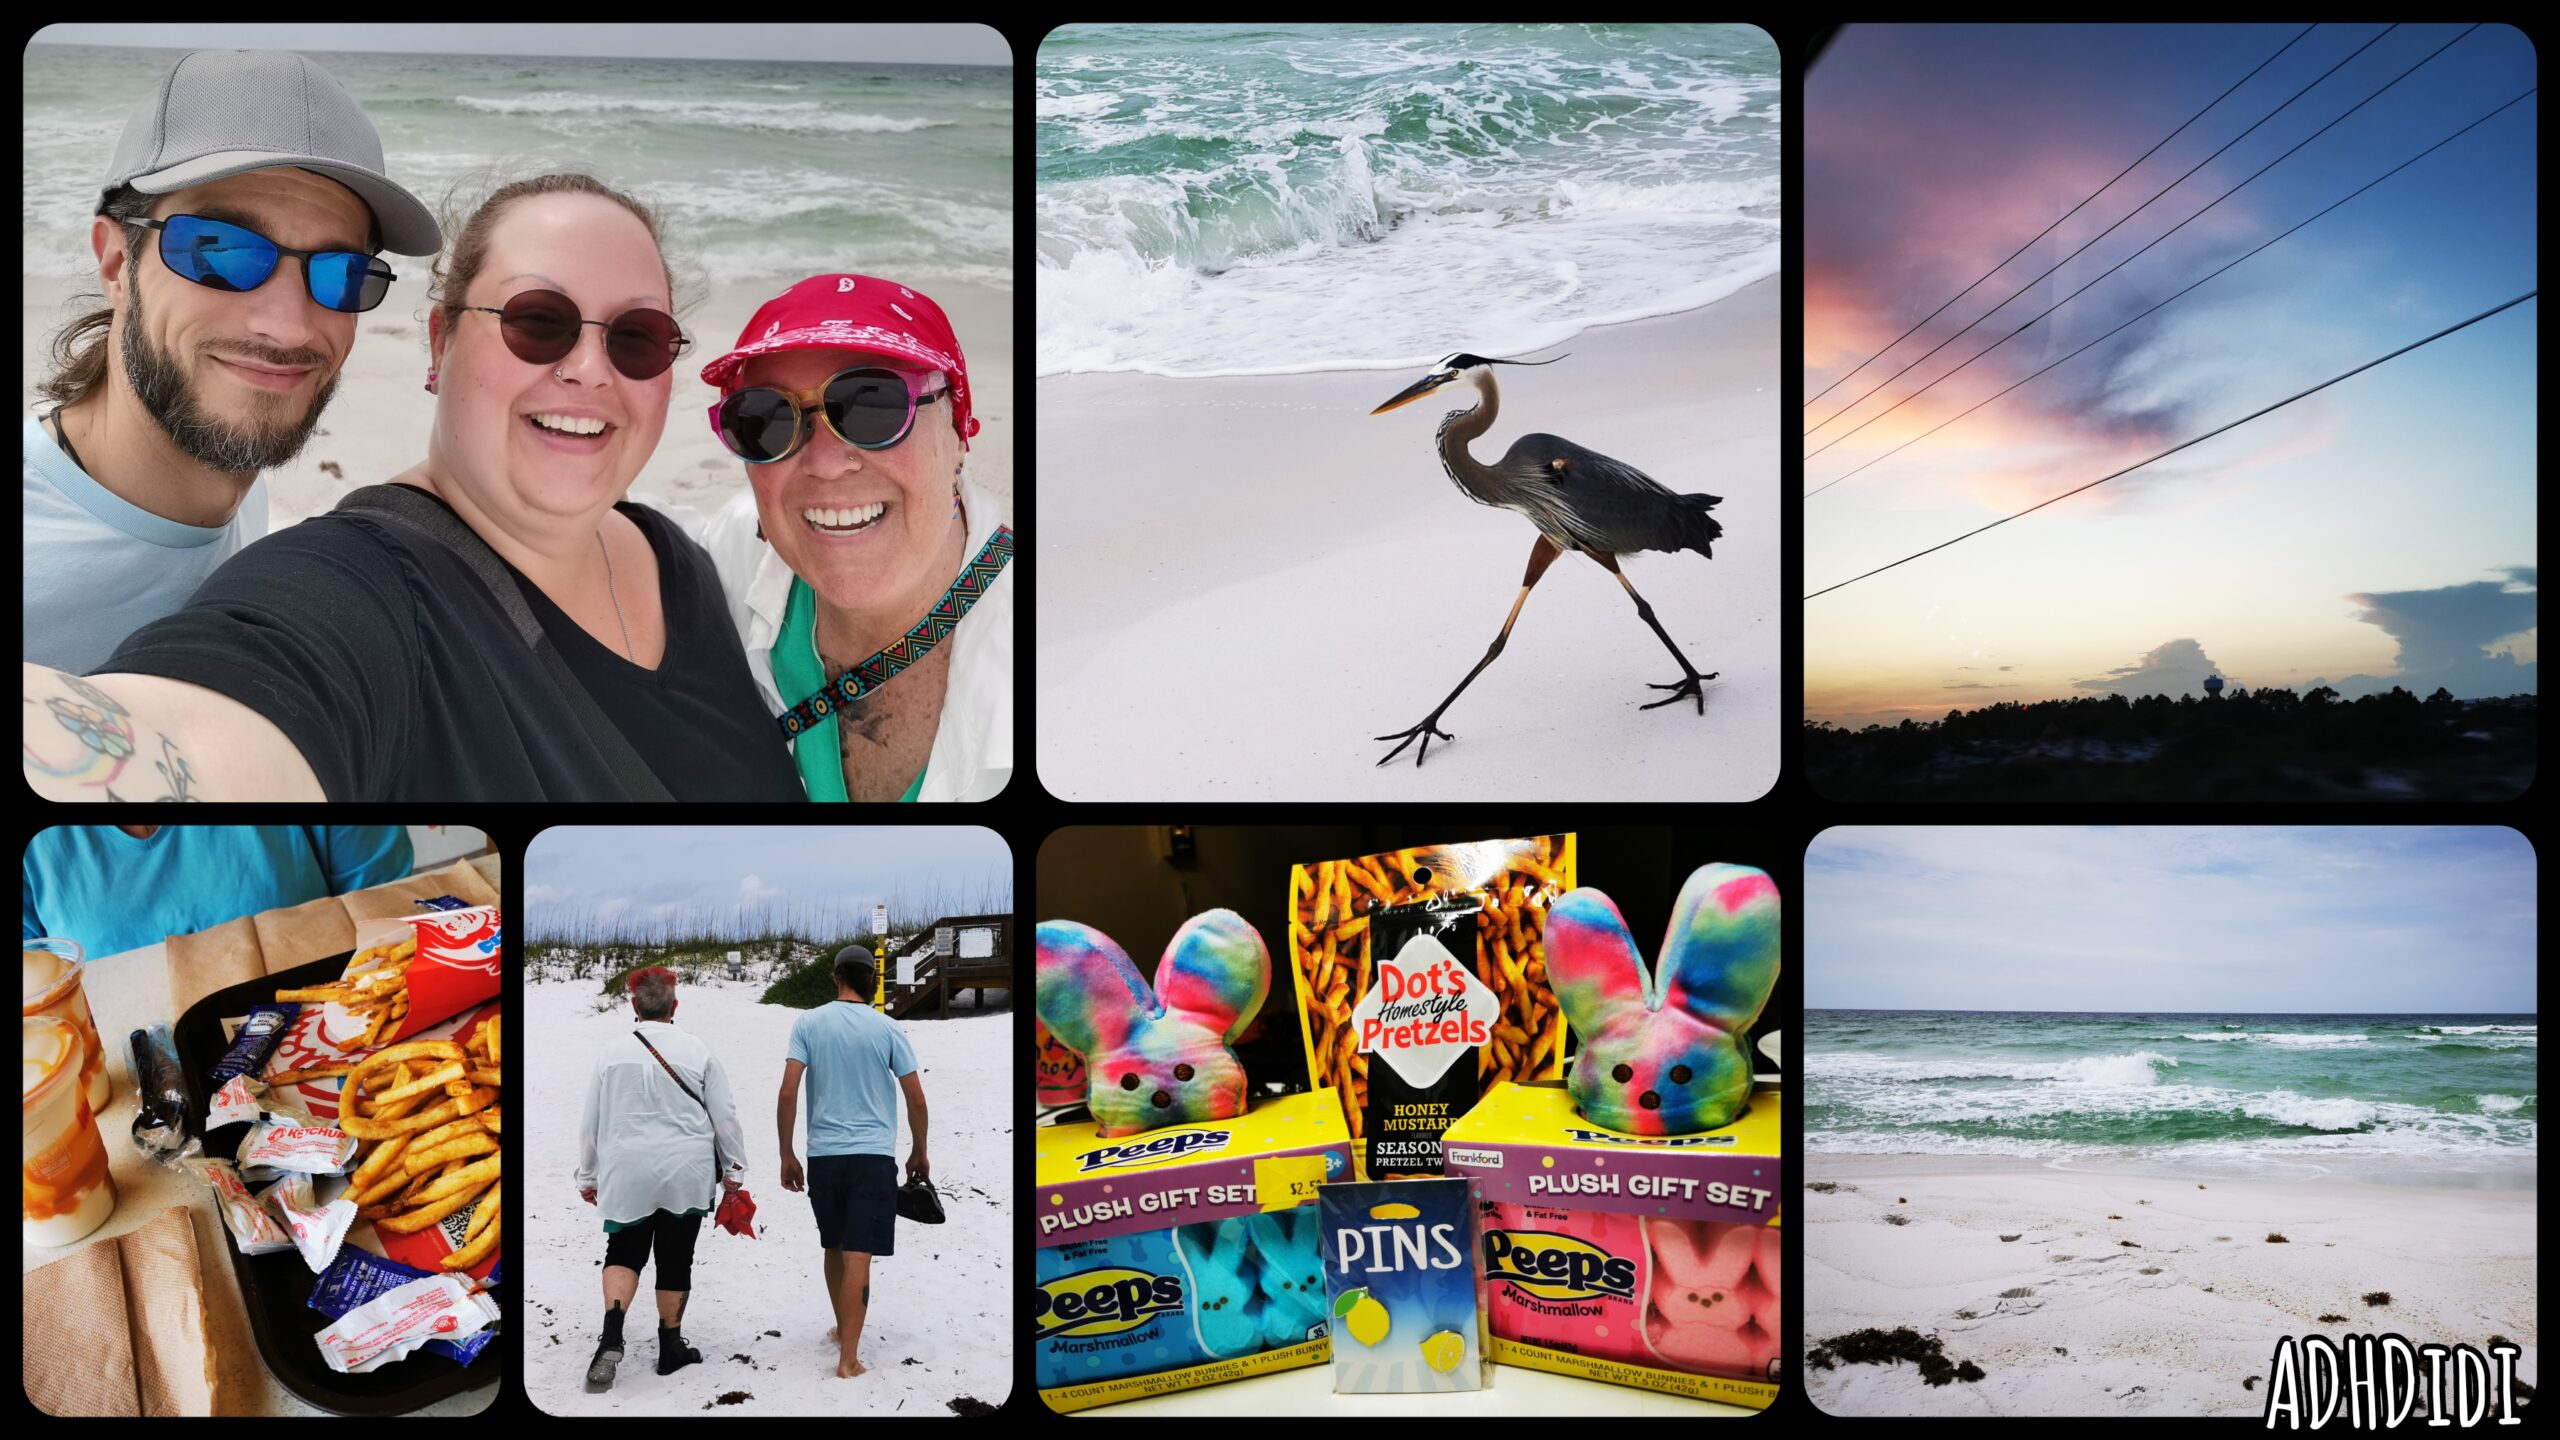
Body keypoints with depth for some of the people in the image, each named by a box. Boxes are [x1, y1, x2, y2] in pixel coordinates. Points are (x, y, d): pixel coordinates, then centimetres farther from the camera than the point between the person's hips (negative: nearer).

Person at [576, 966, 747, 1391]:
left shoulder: (613, 1052, -1)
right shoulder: (698, 1052, -4)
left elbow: (591, 1121, 5)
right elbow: (725, 1116, 0)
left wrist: (587, 1176, 16)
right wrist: (734, 1168, 12)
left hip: (627, 1175, 0)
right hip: (686, 1175, 0)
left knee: (623, 1252, 11)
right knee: (675, 1258, 11)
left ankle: (612, 1334, -12)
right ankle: (671, 1346, 20)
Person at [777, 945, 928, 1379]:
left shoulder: (809, 1023, 1)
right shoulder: (887, 1028, 0)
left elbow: (788, 1093, -5)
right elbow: (916, 1100, 1)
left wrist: (787, 1155, 4)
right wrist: (919, 1153, 15)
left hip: (824, 1156, 2)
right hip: (874, 1156, -2)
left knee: (834, 1250, 20)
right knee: (858, 1256, -5)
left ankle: (843, 1329, 38)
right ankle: (848, 1356, -10)